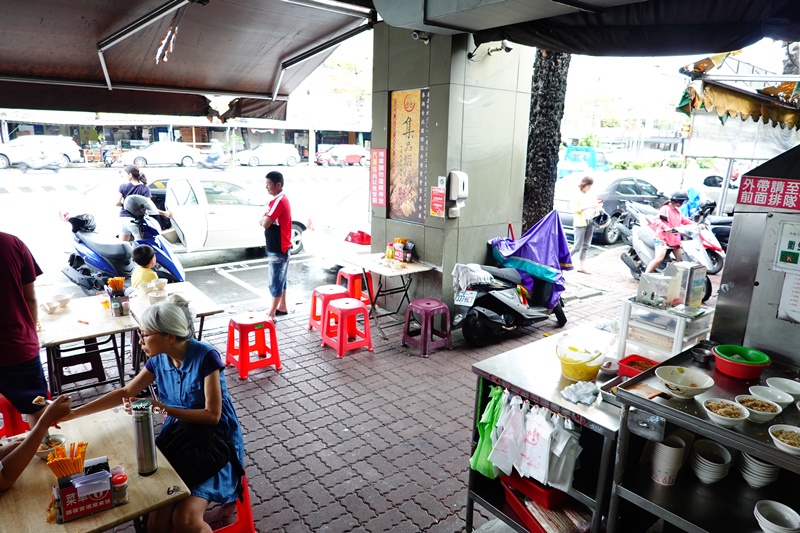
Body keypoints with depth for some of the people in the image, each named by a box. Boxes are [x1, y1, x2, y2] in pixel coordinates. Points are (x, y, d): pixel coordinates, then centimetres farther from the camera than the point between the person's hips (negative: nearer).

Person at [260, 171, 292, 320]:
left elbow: (265, 223, -25)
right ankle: (282, 307, 29)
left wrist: (265, 218, -4)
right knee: (280, 278, 18)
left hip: (278, 248, -10)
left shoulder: (279, 201, -21)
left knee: (276, 280, -3)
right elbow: (263, 221, 16)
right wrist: (266, 218, -5)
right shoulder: (280, 199, 12)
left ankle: (271, 313, 4)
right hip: (280, 246, 10)